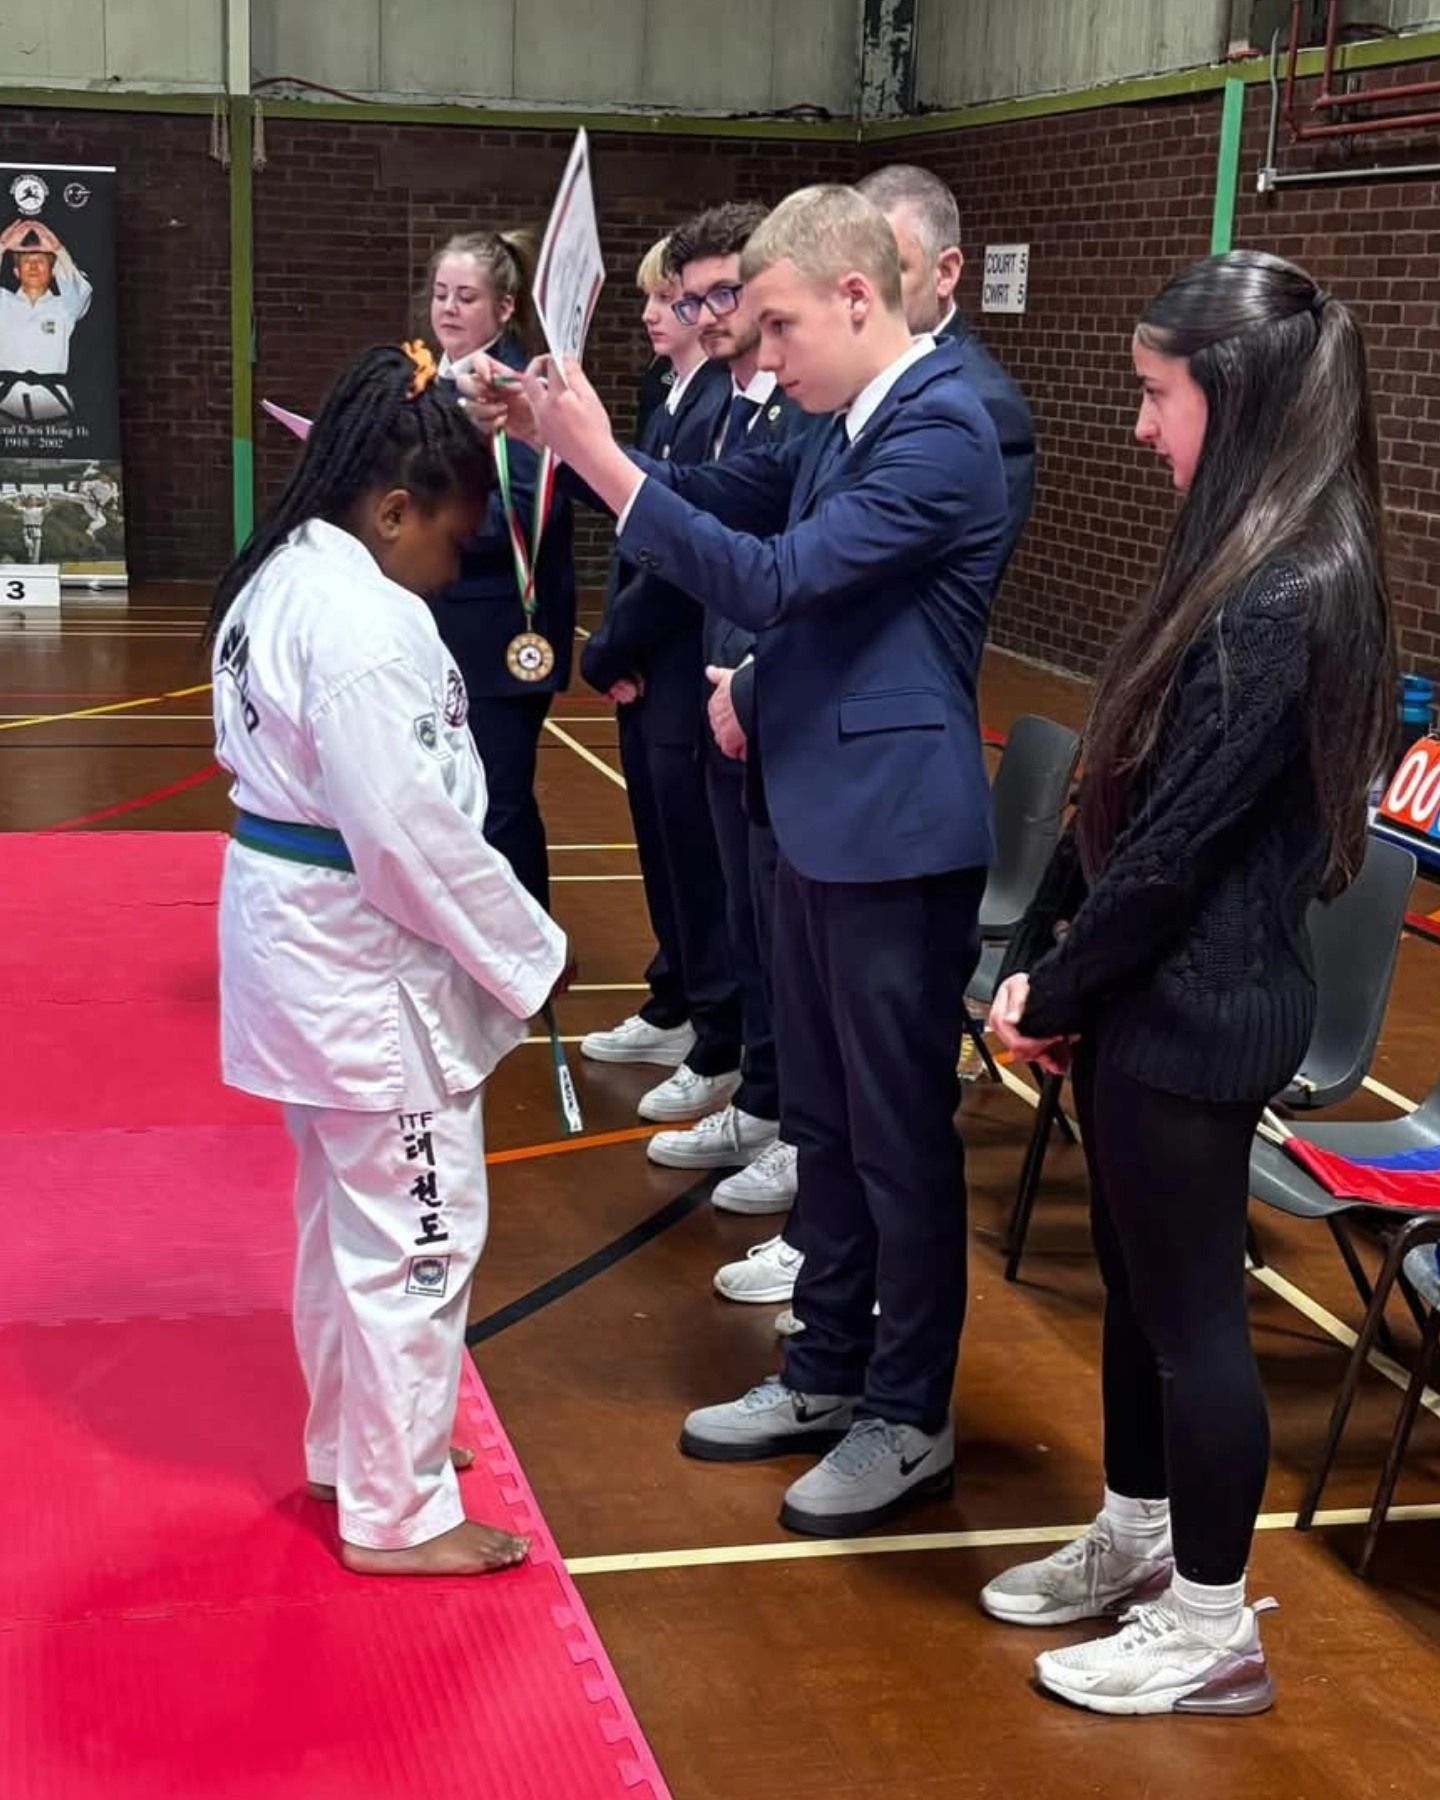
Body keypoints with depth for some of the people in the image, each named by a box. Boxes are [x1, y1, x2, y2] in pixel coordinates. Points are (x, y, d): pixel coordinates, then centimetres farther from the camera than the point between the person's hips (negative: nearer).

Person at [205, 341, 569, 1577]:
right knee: (419, 1228, 1)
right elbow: (410, 830, -26)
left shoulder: (283, 580, 9)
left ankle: (352, 1445, 39)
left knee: (348, 1210, 23)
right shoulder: (369, 622, -23)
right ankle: (397, 1513, 12)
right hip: (364, 952, -11)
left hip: (297, 929, 11)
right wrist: (525, 953, -13)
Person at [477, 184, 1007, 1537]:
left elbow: (772, 579, -25)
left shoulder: (941, 435, -19)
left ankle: (910, 1420, 16)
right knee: (824, 1119, 18)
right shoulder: (840, 428, 9)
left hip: (895, 833, -9)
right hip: (821, 821, 9)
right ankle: (826, 1375, 32)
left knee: (899, 1134, 3)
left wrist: (602, 463, -23)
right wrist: (572, 431, 0)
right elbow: (724, 499, 15)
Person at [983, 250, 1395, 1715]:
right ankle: (1134, 1544, 39)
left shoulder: (1289, 599, -23)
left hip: (1195, 1013, -9)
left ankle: (1213, 1633, 21)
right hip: (1146, 991, 9)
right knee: (1137, 1286, 21)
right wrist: (1040, 952, 6)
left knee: (1191, 1310, 4)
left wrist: (1053, 988, -10)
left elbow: (1184, 837, -22)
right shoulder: (1244, 563, 8)